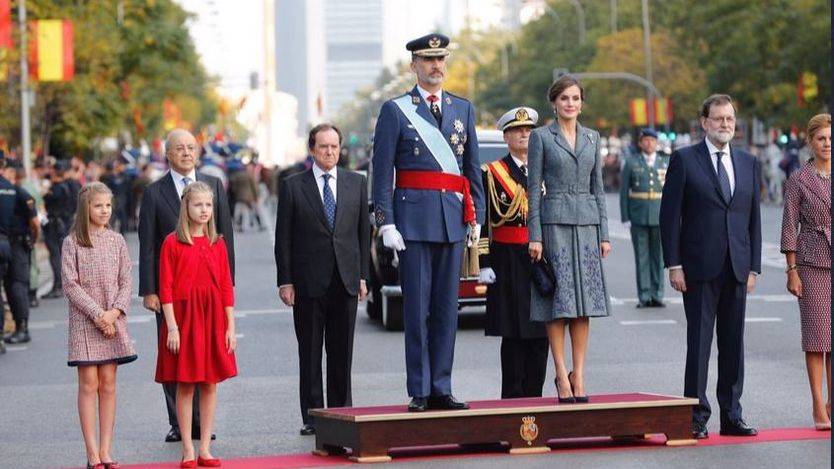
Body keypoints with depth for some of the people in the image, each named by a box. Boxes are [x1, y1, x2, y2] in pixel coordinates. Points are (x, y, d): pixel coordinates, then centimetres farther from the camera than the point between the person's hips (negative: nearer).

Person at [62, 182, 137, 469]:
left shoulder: (117, 241, 6)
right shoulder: (72, 243, -3)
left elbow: (125, 282, 4)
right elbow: (71, 285, -8)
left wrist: (114, 312, -11)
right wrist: (97, 314, -14)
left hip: (113, 321, 3)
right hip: (84, 320, -3)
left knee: (108, 384, 4)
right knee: (88, 385, -3)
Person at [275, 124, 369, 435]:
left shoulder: (357, 183, 9)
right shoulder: (293, 186, 2)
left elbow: (364, 231, 10)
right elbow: (283, 237, 1)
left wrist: (363, 276, 4)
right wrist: (285, 281, -5)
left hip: (346, 281, 2)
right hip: (309, 281, -2)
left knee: (342, 352, 6)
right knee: (310, 353, 2)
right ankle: (313, 416, 6)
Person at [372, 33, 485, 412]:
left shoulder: (463, 109, 14)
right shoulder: (395, 110, 1)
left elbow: (473, 167, 15)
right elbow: (382, 170, -2)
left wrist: (476, 218, 8)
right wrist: (386, 222, -10)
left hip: (453, 219, 4)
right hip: (414, 218, -4)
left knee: (447, 307, 5)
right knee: (416, 307, -3)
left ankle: (441, 389, 10)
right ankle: (419, 392, 0)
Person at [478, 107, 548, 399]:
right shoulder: (491, 173, 1)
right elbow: (482, 221, -3)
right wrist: (484, 264, -10)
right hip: (509, 263, -4)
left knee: (540, 332, 3)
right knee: (513, 333, -4)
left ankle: (534, 395, 10)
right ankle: (512, 397, 1)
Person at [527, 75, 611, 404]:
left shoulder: (592, 138, 12)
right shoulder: (541, 137, 0)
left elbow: (598, 188, 14)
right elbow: (534, 188, -2)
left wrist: (604, 233, 7)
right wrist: (534, 236, -9)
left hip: (587, 223, 4)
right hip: (555, 222, -4)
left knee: (585, 301, 2)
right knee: (558, 302, -5)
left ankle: (578, 375, 6)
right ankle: (562, 375, 0)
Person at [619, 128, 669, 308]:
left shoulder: (666, 162, 9)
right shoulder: (631, 163, 5)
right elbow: (624, 191, 4)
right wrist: (625, 217, -3)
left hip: (660, 217, 1)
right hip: (638, 217, -1)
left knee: (659, 256, 3)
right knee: (642, 257, 0)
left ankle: (657, 295, 9)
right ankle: (644, 296, 3)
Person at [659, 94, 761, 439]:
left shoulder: (748, 163, 13)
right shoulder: (684, 160, 0)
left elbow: (754, 218, 14)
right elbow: (670, 215, -3)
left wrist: (754, 266, 7)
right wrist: (674, 265, -9)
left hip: (737, 268, 4)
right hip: (700, 268, -4)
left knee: (733, 343, 7)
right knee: (699, 342, -2)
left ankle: (731, 417, 13)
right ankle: (696, 417, 3)